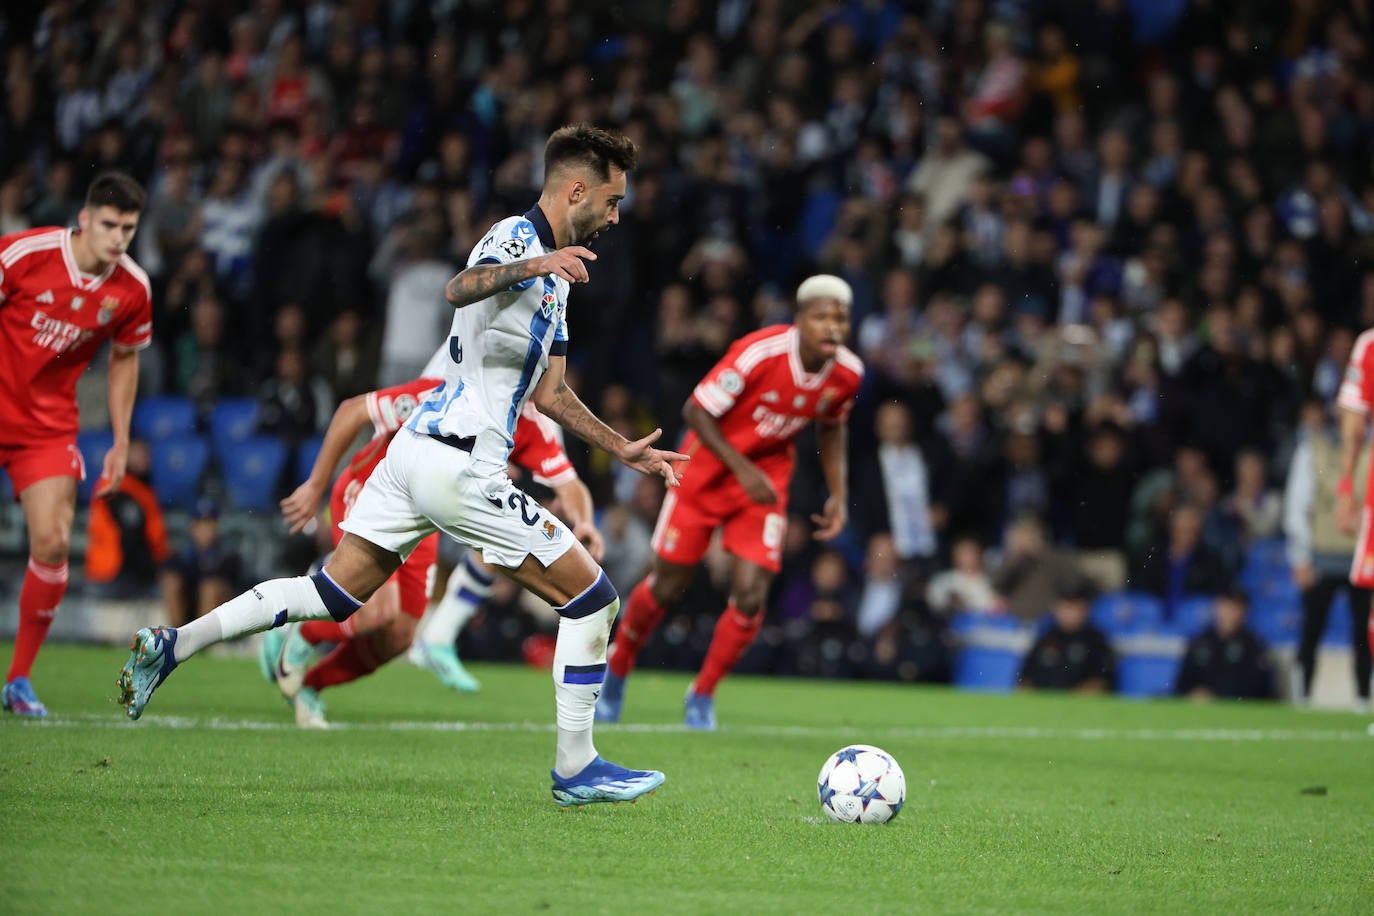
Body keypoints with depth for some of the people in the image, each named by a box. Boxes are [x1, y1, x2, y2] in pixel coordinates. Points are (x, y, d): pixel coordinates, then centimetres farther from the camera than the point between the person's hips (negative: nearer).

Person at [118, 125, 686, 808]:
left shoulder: (555, 271, 20)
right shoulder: (516, 237, -10)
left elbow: (548, 393, 27)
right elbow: (459, 289, -34)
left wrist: (626, 450, 26)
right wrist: (529, 267, -51)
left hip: (414, 450, 10)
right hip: (460, 464, -10)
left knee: (330, 596, 12)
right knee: (592, 598, -2)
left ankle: (172, 645, 5)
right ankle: (576, 769, 4)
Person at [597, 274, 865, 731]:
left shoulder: (847, 373, -12)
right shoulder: (759, 353, -29)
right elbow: (696, 411, -20)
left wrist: (839, 495, 1)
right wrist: (743, 470, -26)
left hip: (767, 476, 3)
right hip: (709, 464, -3)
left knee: (750, 597, -11)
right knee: (667, 587, 4)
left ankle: (703, 694, 12)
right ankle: (617, 666, 32)